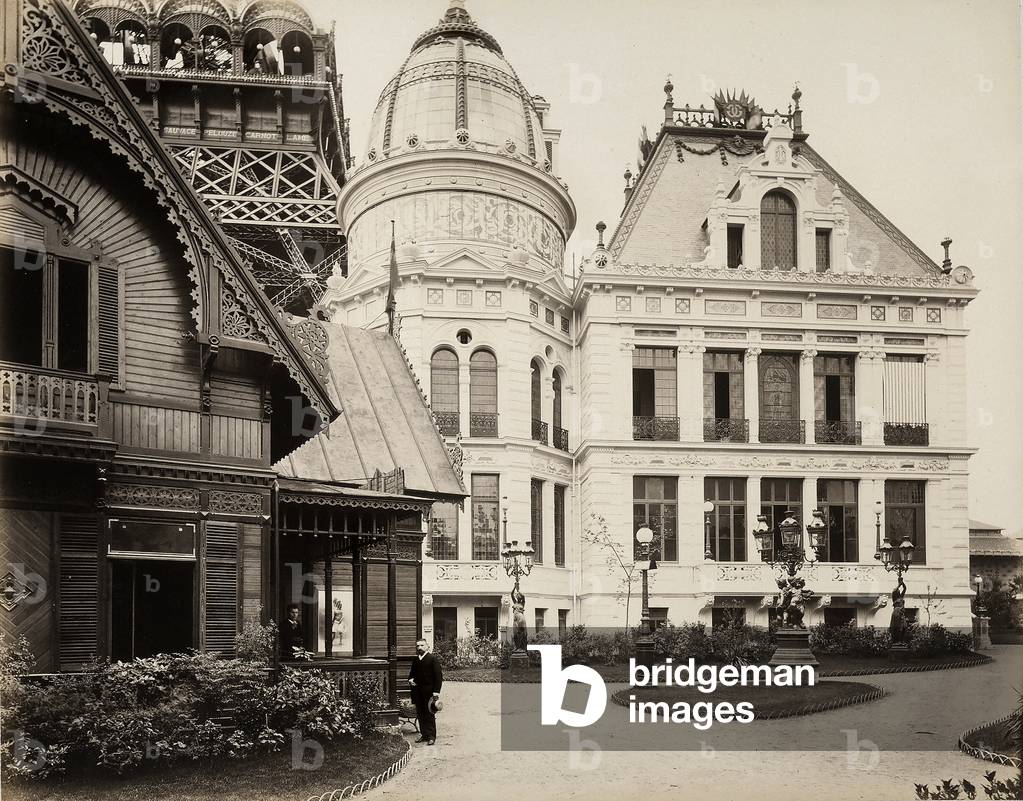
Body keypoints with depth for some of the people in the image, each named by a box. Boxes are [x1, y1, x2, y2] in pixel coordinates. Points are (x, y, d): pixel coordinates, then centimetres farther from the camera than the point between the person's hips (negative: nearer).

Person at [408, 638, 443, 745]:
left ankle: (431, 736, 3)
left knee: (430, 715, -3)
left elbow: (438, 676, -10)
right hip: (418, 691, 6)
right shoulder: (415, 660, 13)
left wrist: (436, 691, -17)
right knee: (420, 715, 9)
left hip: (429, 691, -6)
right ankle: (424, 735, 18)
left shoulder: (432, 659, -7)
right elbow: (412, 673, 25)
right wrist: (410, 680, 1)